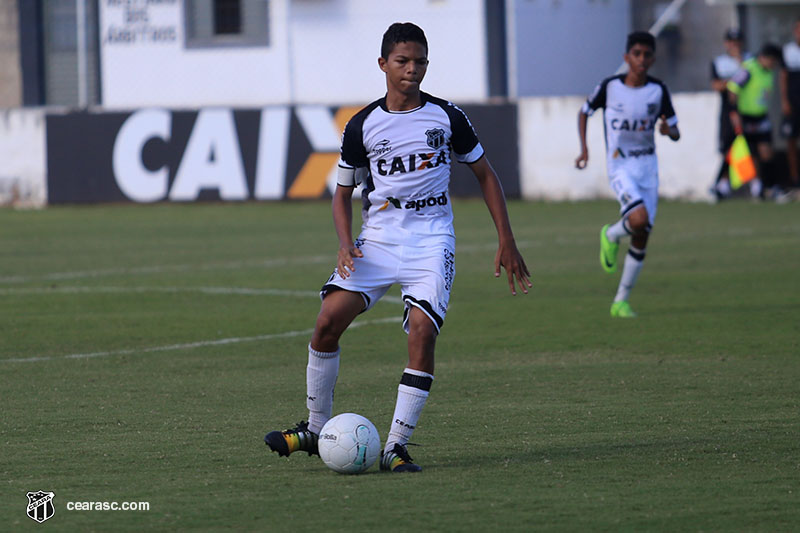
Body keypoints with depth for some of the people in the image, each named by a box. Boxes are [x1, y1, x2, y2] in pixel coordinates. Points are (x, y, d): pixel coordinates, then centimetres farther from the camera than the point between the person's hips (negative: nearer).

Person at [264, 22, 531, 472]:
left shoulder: (447, 117, 1)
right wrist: (346, 244, -5)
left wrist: (507, 242, 5)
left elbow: (485, 175, 11)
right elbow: (344, 191, 13)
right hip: (377, 238, 2)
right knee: (328, 321, -15)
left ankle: (396, 447, -15)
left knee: (423, 330, -21)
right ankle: (316, 429, 3)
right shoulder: (363, 126, 4)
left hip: (431, 240, -1)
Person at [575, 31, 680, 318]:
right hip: (620, 168, -3)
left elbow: (676, 133, 5)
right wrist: (584, 148, -1)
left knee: (642, 237, 2)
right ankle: (611, 235, 9)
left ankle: (621, 302, 14)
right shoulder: (609, 87, -6)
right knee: (638, 219, -28)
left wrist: (668, 131, -19)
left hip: (648, 167, 3)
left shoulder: (658, 91, -1)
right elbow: (584, 112, 10)